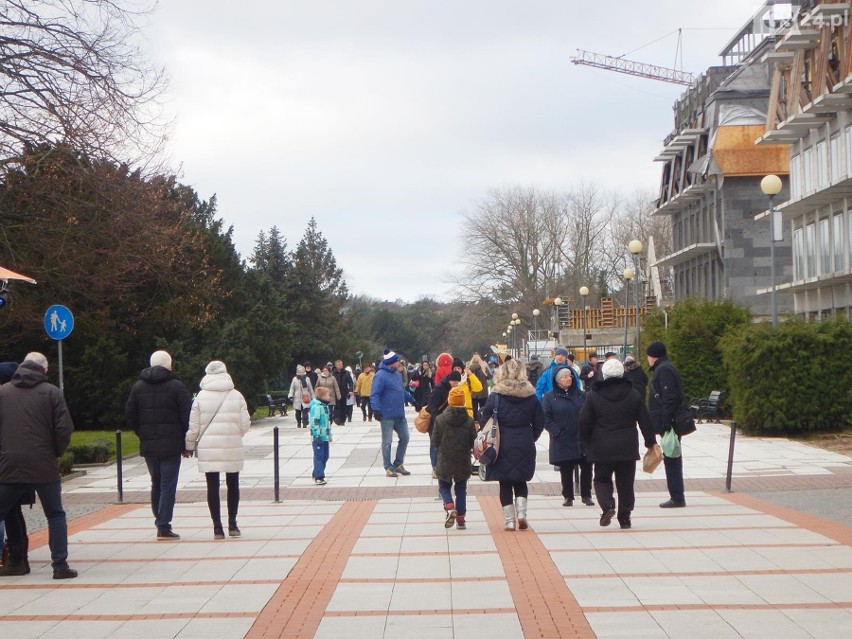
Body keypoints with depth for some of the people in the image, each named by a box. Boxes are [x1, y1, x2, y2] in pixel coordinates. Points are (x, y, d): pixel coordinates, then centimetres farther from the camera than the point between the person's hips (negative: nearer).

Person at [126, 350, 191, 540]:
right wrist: (187, 442, 0)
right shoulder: (176, 386, -7)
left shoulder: (138, 386, 7)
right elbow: (186, 417, -9)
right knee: (168, 486, -2)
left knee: (156, 483, 18)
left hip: (148, 446, 5)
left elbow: (130, 415, 6)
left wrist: (143, 435, 14)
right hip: (171, 445, -5)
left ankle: (160, 521, 21)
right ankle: (163, 527, -5)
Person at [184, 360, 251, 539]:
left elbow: (193, 425, -1)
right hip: (232, 447, 1)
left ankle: (217, 527, 2)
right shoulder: (236, 395, 0)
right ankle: (232, 524, 18)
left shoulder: (201, 396, -1)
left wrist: (189, 446, 11)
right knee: (232, 485, 15)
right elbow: (245, 424, 0)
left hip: (208, 448, -1)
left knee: (213, 487, 4)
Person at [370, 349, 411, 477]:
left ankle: (398, 464, 23)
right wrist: (376, 409, -28)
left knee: (404, 438, 12)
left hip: (400, 414, 9)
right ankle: (389, 468, 8)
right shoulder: (381, 375, -14)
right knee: (387, 442, 1)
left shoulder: (397, 374, 13)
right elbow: (374, 394, -18)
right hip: (387, 416, -9)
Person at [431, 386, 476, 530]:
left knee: (444, 487, 15)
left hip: (445, 462, -1)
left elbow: (434, 442, -7)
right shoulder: (469, 421, -8)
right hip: (463, 463, 1)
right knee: (461, 489, 14)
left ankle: (449, 507, -12)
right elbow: (473, 442, -5)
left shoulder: (440, 419, -11)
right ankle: (460, 519, 14)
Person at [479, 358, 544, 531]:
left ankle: (509, 521, 4)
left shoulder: (496, 396, -8)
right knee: (521, 482, 17)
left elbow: (484, 421, -8)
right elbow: (539, 423, 6)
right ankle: (521, 512, -1)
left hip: (502, 446, -2)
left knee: (505, 484, 6)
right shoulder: (531, 396, 1)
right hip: (525, 445, 2)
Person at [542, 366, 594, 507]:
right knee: (566, 470, 4)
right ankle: (567, 496, 17)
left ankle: (586, 495, 14)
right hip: (563, 441, -2)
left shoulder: (581, 395, 10)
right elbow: (546, 418, -4)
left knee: (586, 467, 1)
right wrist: (556, 431, -12)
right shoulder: (549, 397, 0)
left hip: (582, 440, 2)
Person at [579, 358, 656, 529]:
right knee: (626, 482, 9)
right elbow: (645, 421, 4)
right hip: (627, 447, 1)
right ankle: (624, 517, 9)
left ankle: (607, 505, -14)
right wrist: (650, 442, 14)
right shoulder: (633, 394, 1)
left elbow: (584, 422, -3)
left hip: (602, 448, -1)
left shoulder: (593, 396, -4)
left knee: (602, 478, 11)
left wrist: (588, 442, 12)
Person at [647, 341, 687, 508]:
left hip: (667, 423, -10)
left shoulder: (664, 370, -13)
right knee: (672, 459, 12)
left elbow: (669, 398, -22)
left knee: (671, 460, -8)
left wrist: (665, 424, -24)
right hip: (671, 423, 10)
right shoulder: (664, 368, 19)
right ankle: (677, 497, 16)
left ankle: (677, 498, -6)